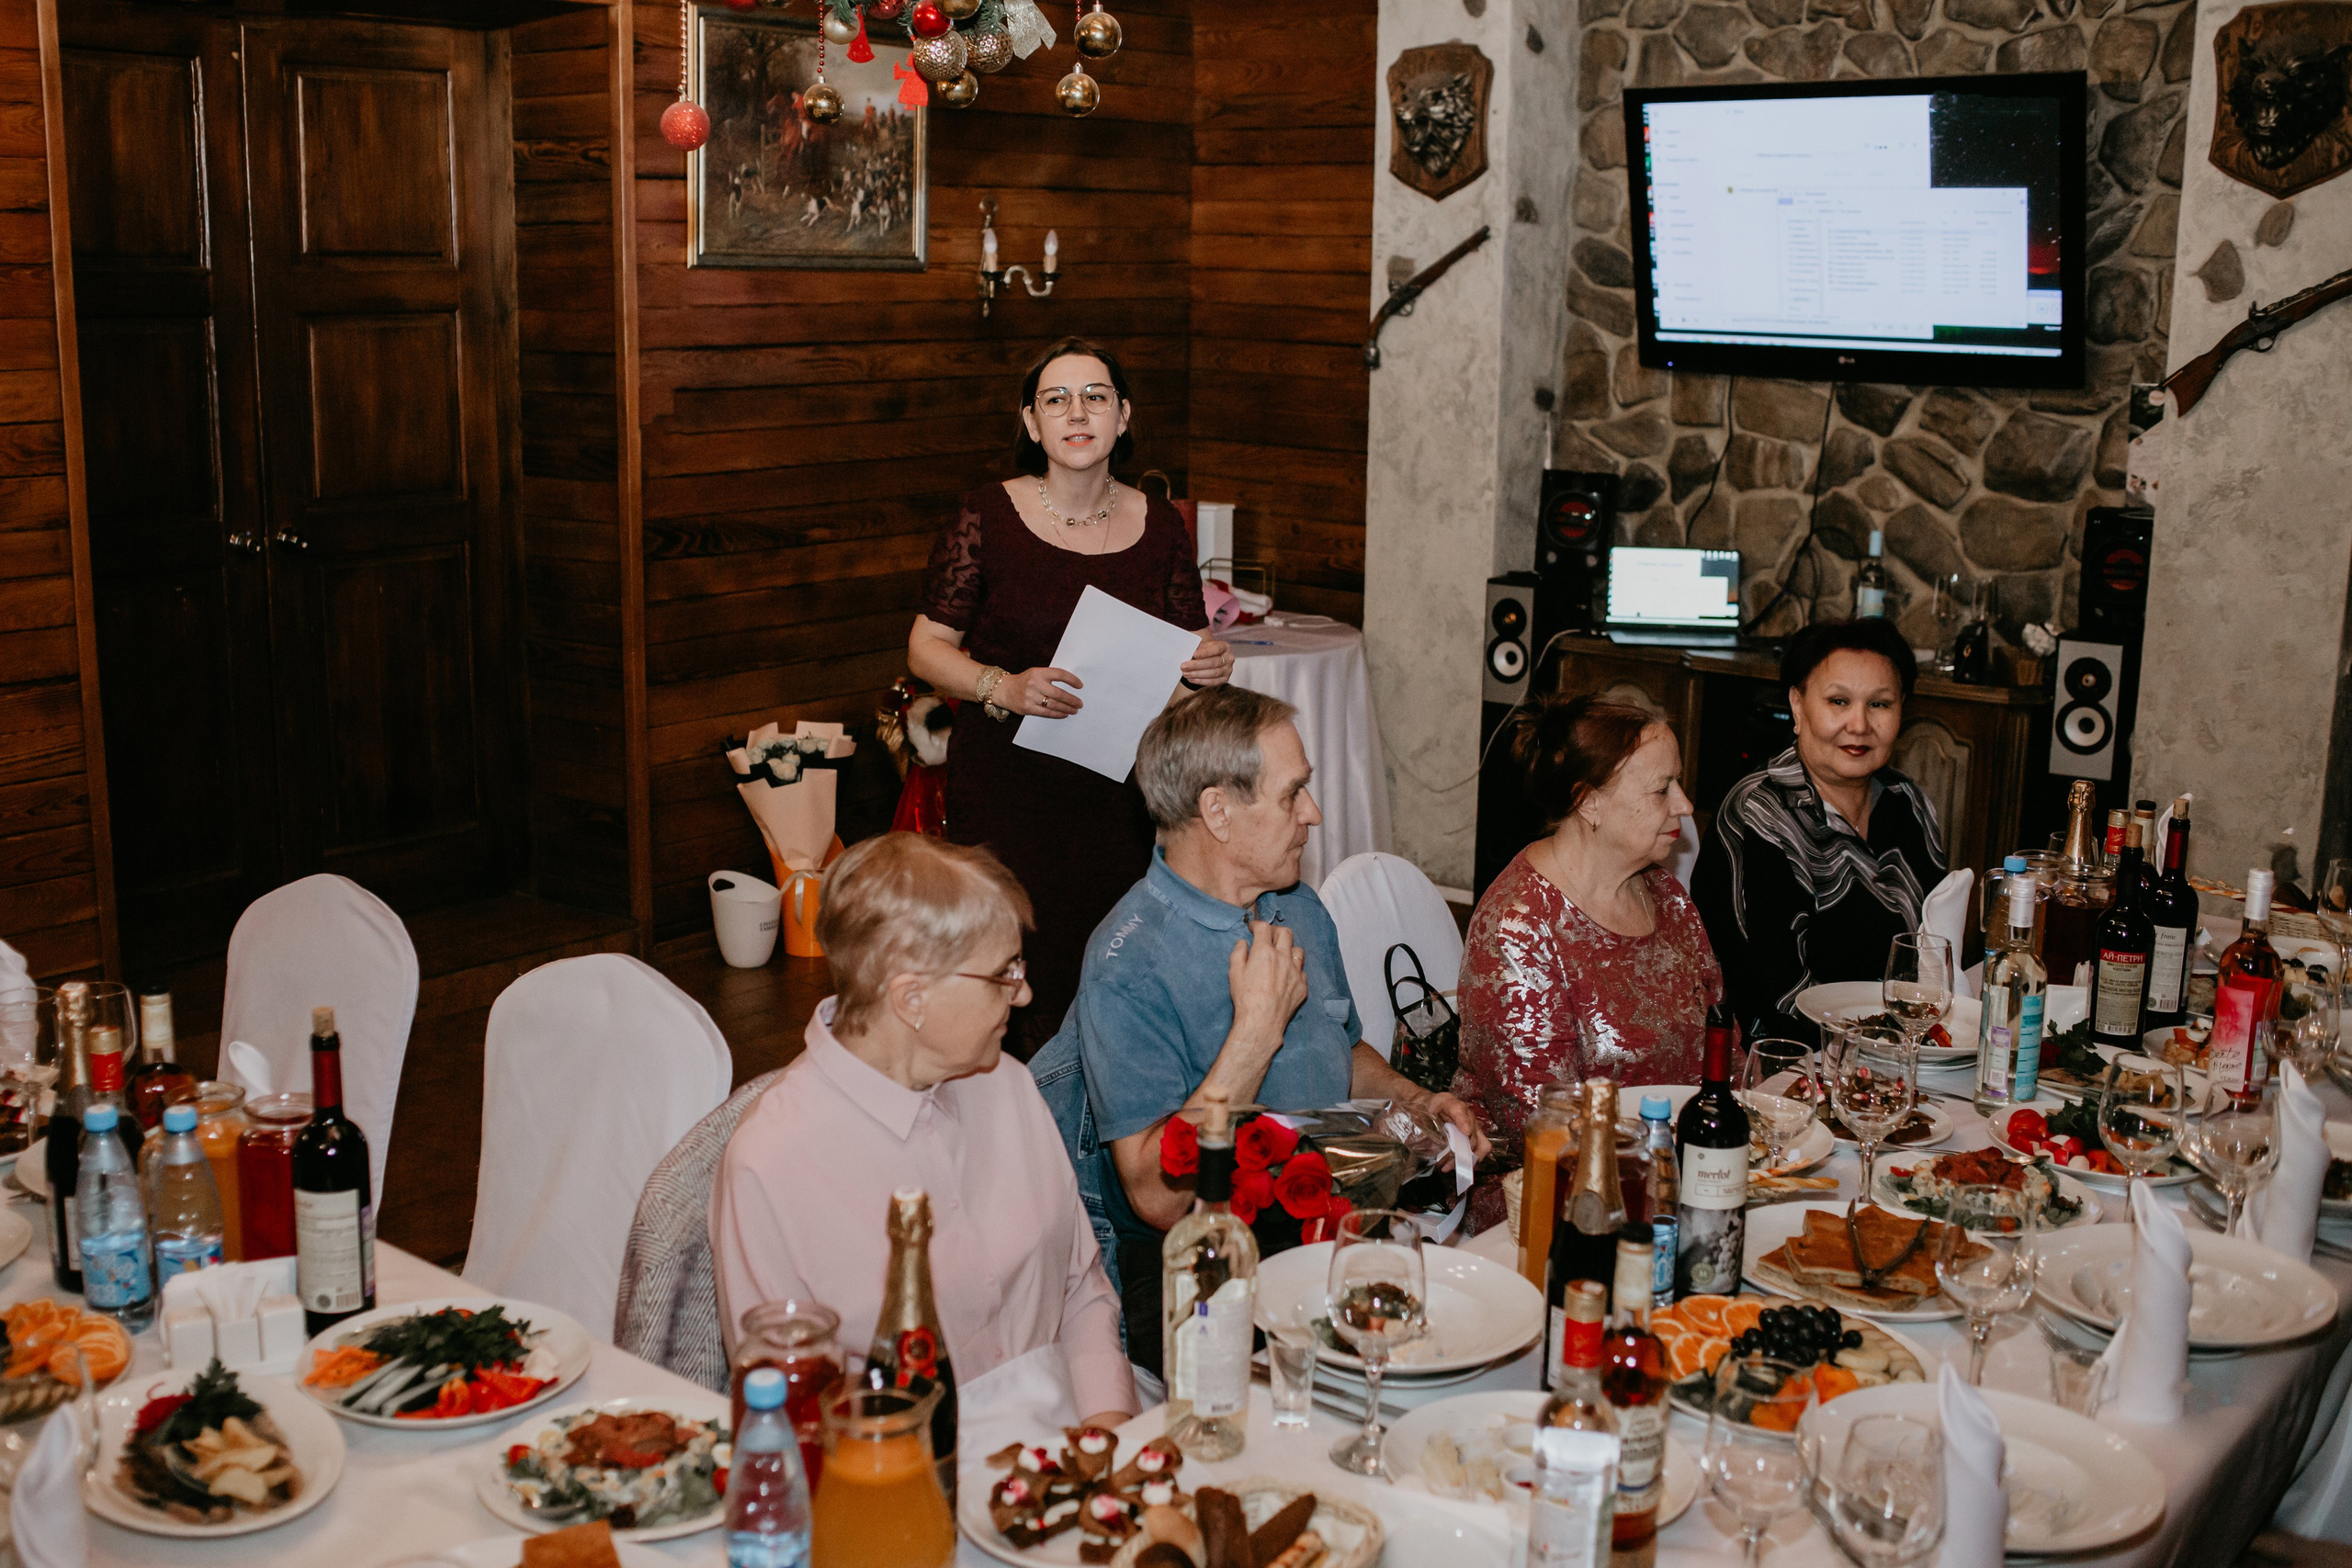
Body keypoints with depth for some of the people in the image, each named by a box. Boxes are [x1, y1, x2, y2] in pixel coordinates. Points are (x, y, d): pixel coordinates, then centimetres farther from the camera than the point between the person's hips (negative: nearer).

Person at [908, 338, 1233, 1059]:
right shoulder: (987, 518, -2)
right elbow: (927, 646, 0)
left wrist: (1210, 665, -9)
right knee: (1017, 976, -7)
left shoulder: (1160, 526, 7)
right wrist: (1005, 688, -18)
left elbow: (1187, 654, 15)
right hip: (1007, 789, -2)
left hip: (1122, 793, 3)